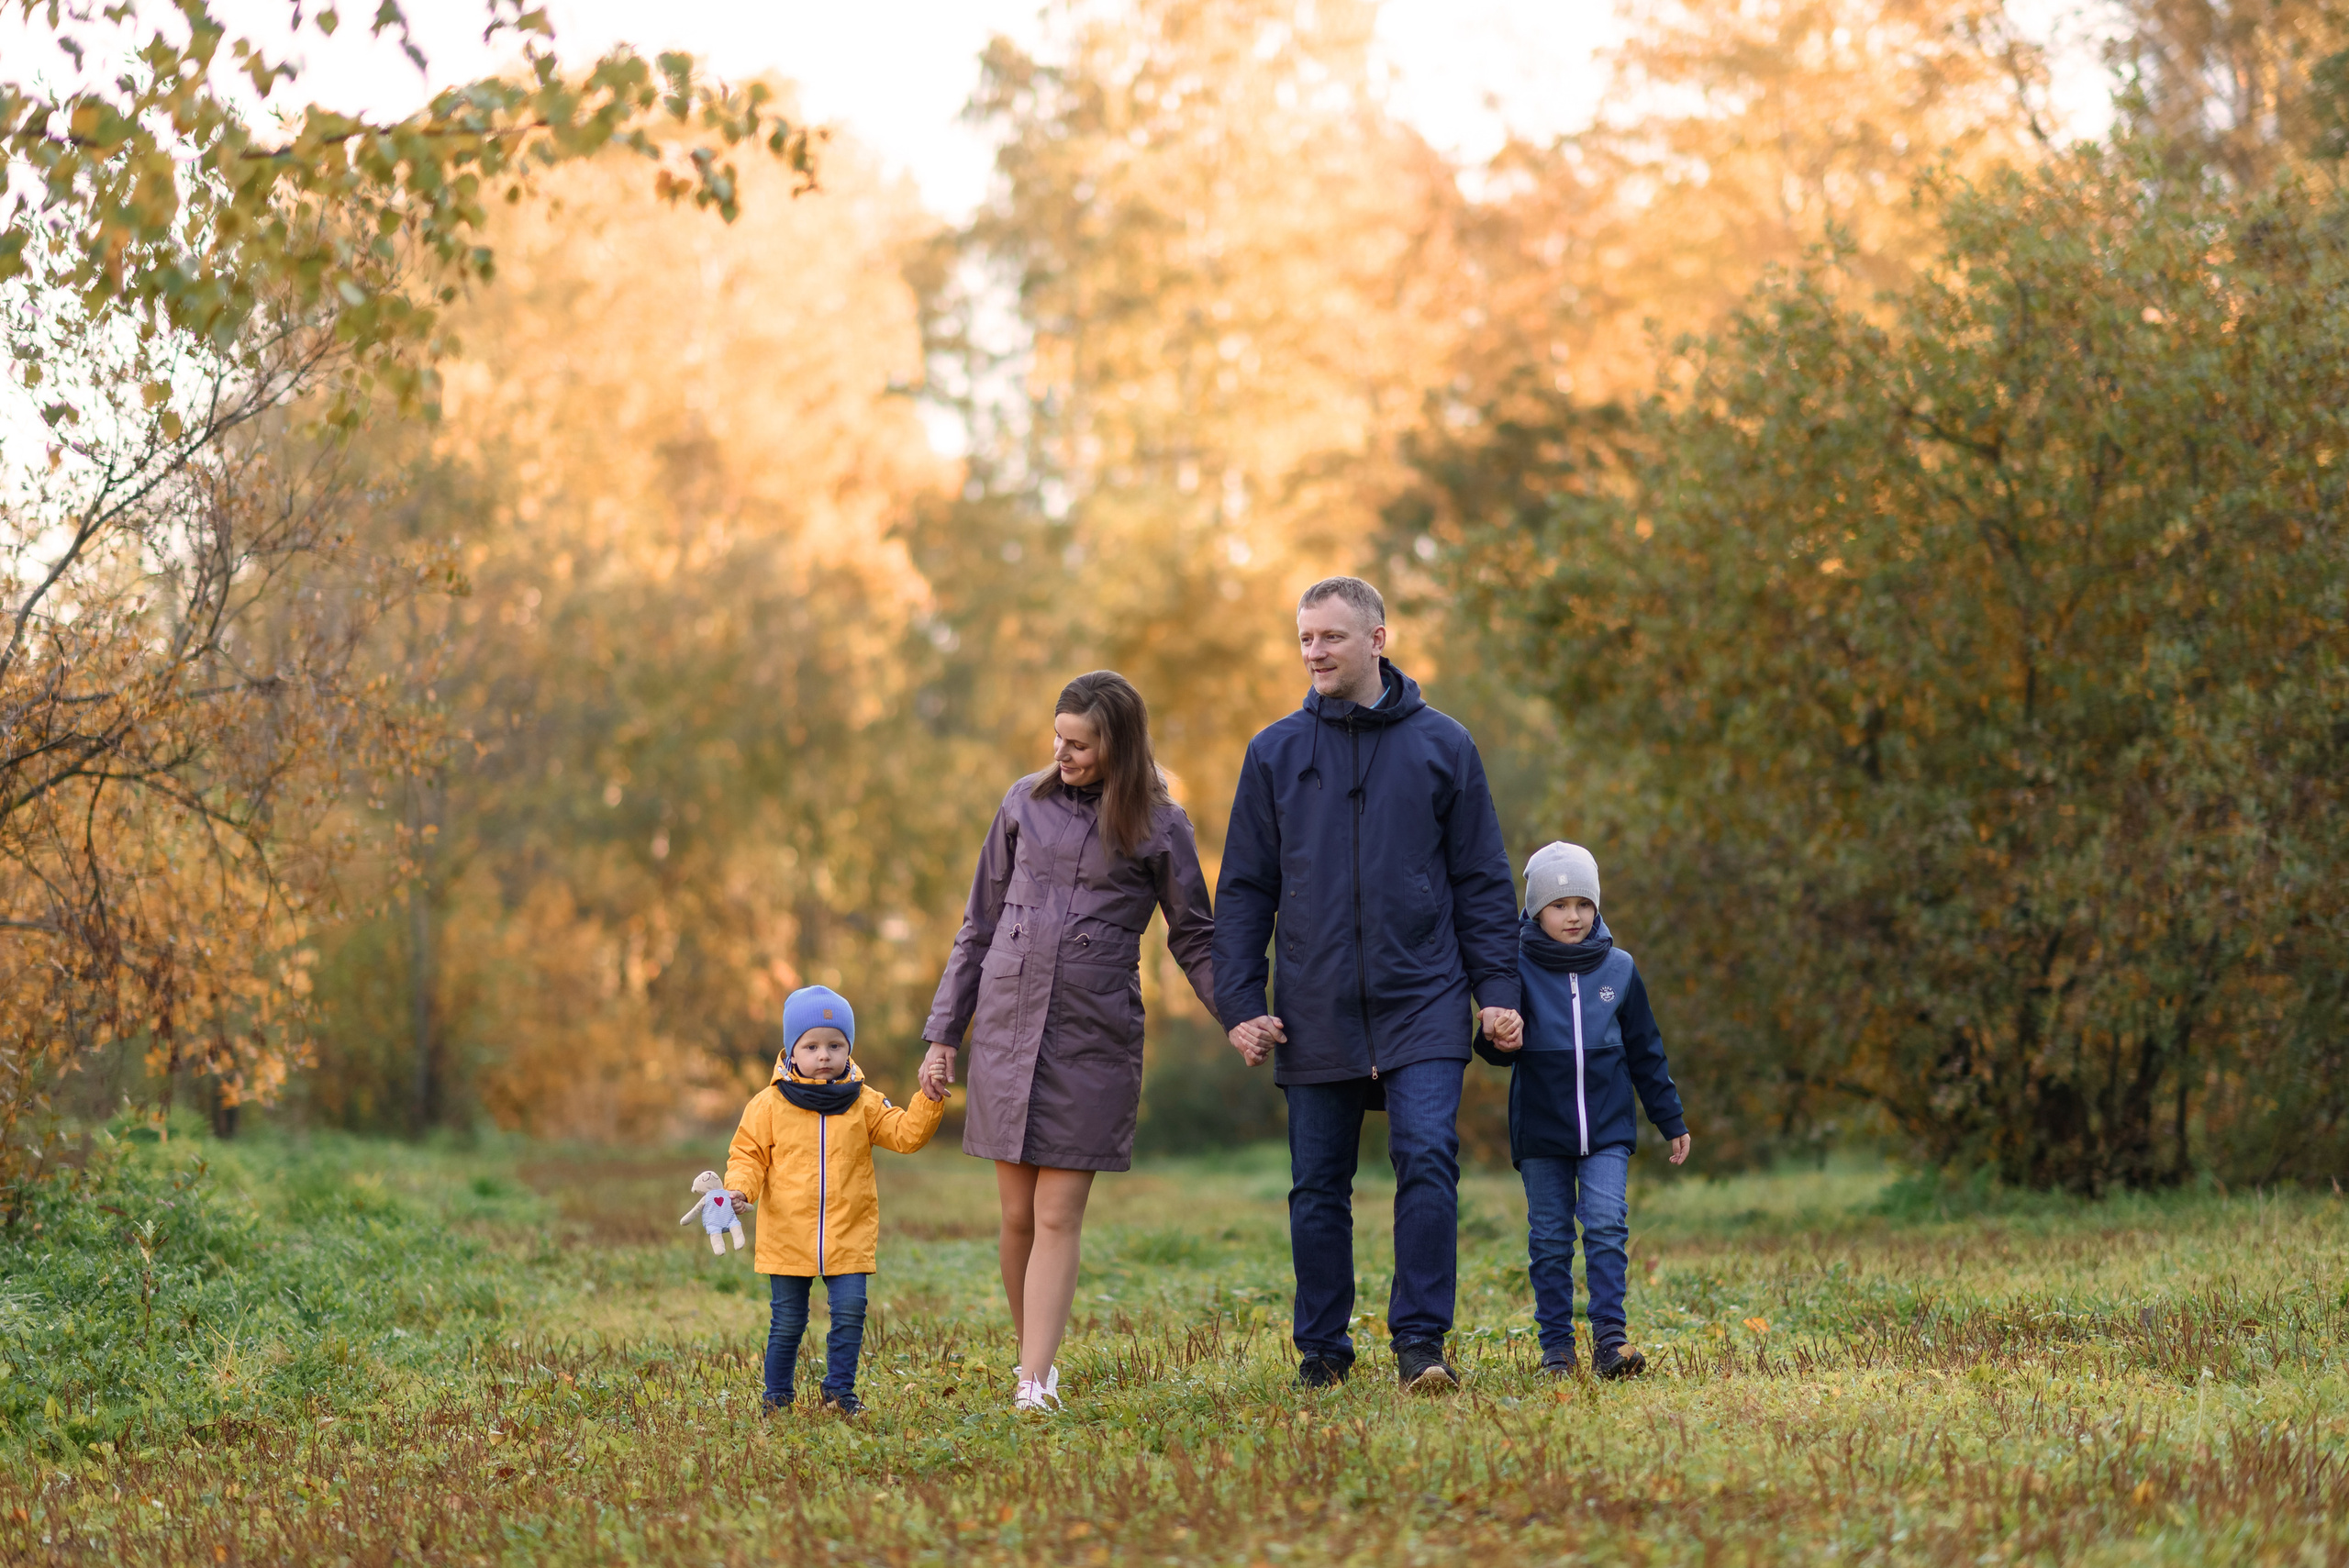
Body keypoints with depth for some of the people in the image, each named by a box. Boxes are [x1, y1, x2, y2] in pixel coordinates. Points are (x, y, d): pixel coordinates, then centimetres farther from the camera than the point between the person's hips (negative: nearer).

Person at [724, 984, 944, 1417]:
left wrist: (930, 1103, -12)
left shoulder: (864, 1103, 4)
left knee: (850, 1312, -7)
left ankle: (839, 1389, 7)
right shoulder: (769, 1105, -1)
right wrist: (740, 1188, -16)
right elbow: (749, 1154, 2)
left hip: (849, 1237, 1)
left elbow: (904, 1134, 2)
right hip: (788, 1233, -1)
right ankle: (777, 1394, 21)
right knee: (787, 1321, 7)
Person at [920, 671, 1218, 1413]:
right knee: (1017, 1214, 5)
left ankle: (1036, 1385, -7)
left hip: (1094, 1039, -2)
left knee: (1059, 1217, -6)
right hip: (1007, 1026, 2)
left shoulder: (1158, 827, 1)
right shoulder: (1026, 804, 7)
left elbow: (1195, 938, 8)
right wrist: (943, 1033, 12)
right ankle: (1030, 1351, 22)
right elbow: (980, 925, 13)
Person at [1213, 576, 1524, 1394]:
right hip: (1316, 1013, 2)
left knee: (1427, 1159, -14)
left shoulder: (1441, 745, 5)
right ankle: (1322, 1347, 17)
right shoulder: (1275, 754, 7)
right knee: (1318, 1187, 6)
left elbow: (1483, 880, 7)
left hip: (1423, 1003, -2)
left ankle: (1421, 1340, -8)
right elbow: (1244, 890, 8)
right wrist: (1240, 1003, -1)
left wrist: (1497, 987, -3)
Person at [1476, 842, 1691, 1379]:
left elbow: (1645, 1052, 13)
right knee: (1549, 1240, 5)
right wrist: (1498, 1043, -25)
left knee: (1607, 1226, -11)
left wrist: (1671, 1119, 15)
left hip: (1607, 1130, 1)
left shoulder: (1618, 969, 5)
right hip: (1541, 1132, -1)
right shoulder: (1518, 969, -3)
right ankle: (1556, 1345, 11)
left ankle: (1609, 1338, -9)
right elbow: (1493, 1042, 0)